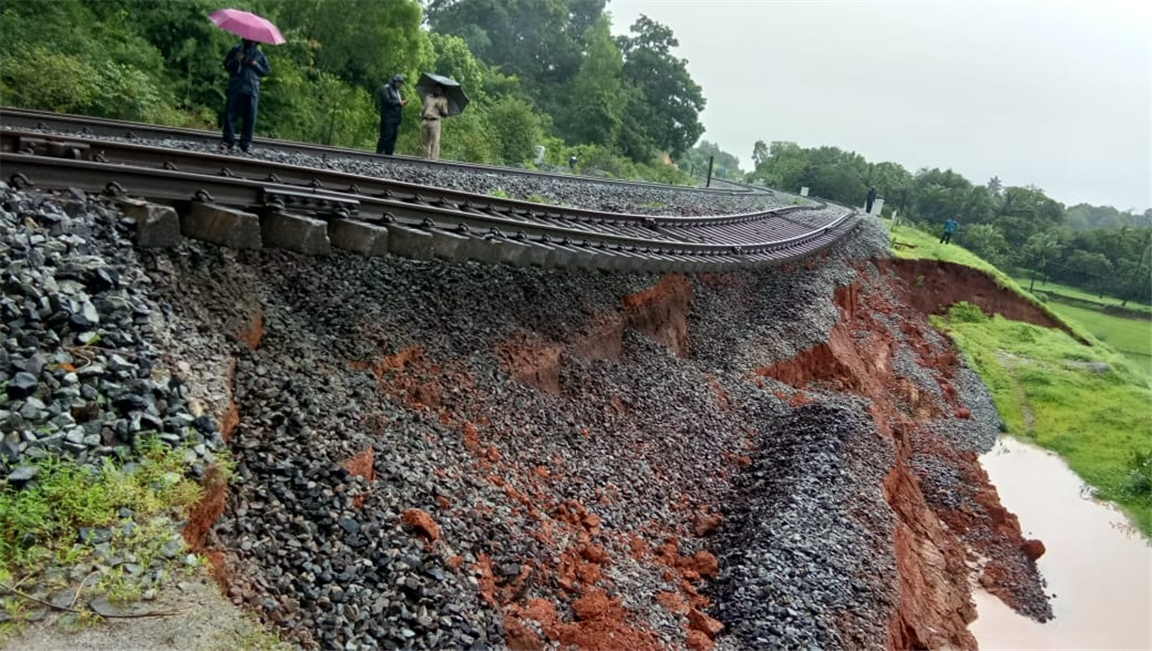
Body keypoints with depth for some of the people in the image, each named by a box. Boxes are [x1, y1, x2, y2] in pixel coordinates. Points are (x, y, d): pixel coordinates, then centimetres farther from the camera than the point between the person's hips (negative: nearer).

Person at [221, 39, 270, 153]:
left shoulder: (259, 55, 15)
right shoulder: (236, 50, 14)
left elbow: (267, 71, 13)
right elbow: (226, 65, 12)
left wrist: (256, 65, -4)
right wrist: (236, 60, -7)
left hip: (252, 89, 0)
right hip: (235, 88, 0)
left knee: (250, 118, -2)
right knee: (230, 114, -6)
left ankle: (246, 143, 4)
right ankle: (229, 141, -1)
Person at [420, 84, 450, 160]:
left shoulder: (443, 100, 7)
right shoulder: (427, 97, 20)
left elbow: (445, 114, 4)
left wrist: (440, 109, -12)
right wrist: (421, 119, 15)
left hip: (434, 122, -4)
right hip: (425, 121, 4)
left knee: (434, 142, -11)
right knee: (426, 142, 5)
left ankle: (433, 159, -12)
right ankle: (426, 158, 9)